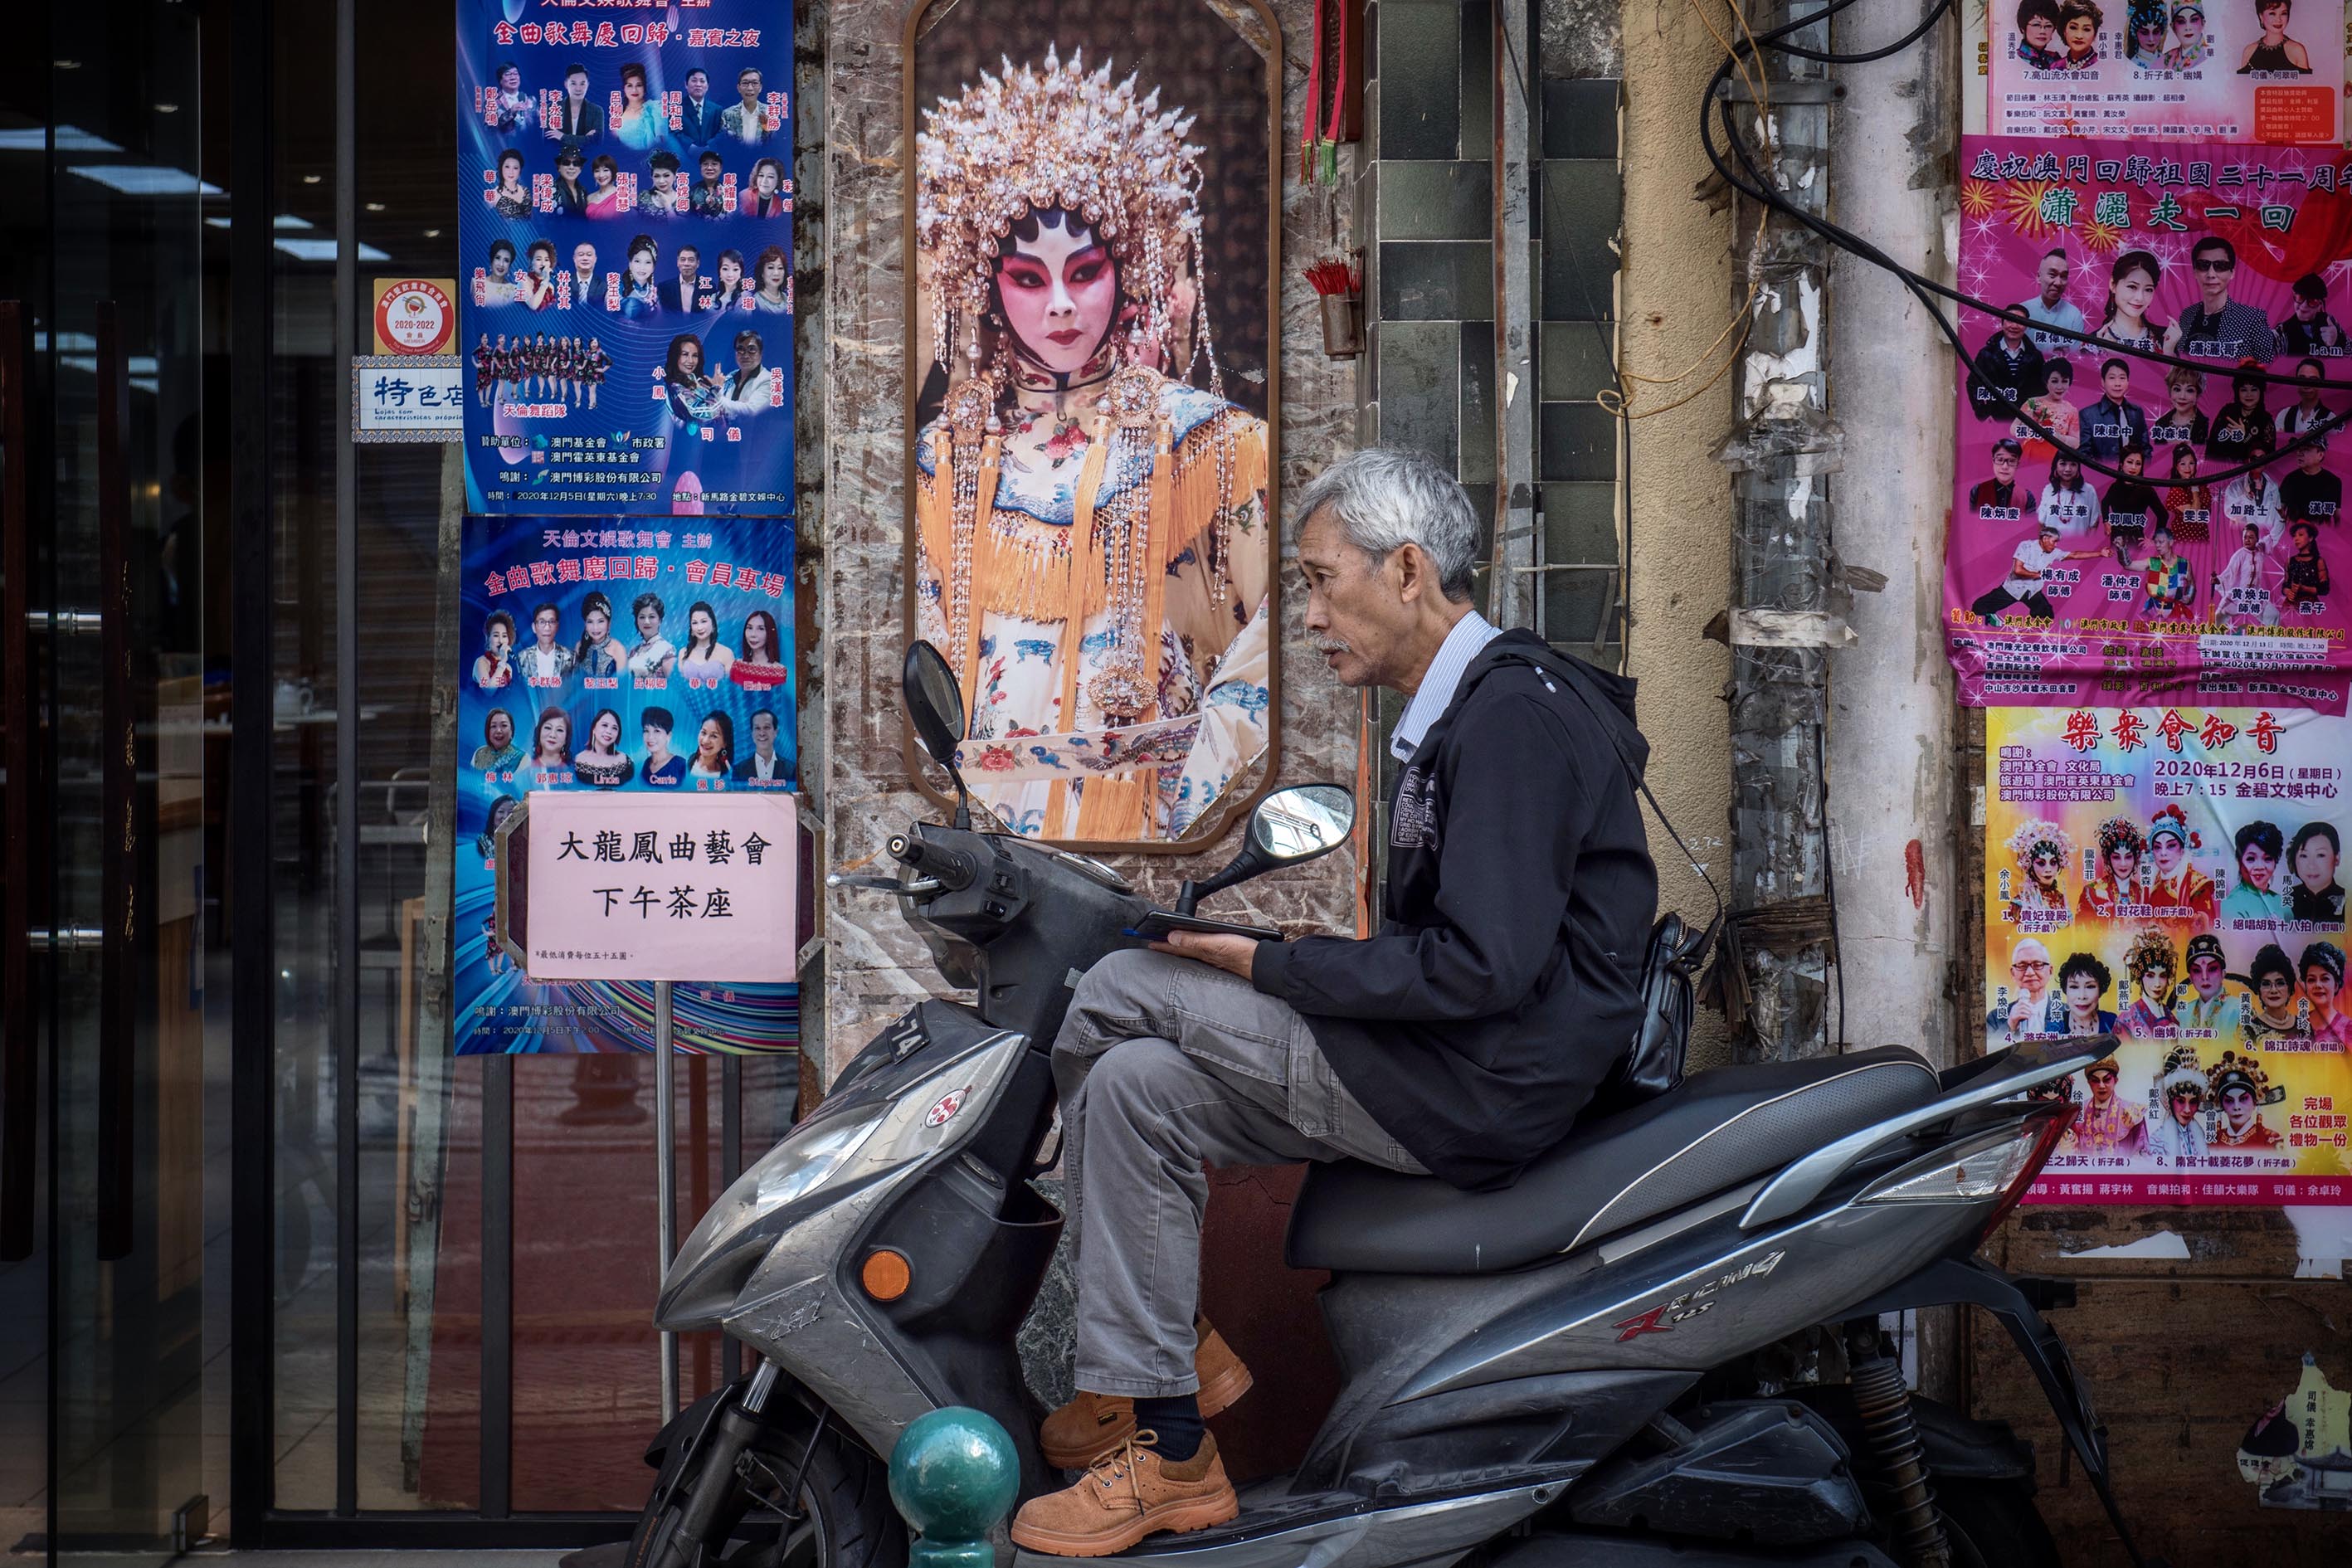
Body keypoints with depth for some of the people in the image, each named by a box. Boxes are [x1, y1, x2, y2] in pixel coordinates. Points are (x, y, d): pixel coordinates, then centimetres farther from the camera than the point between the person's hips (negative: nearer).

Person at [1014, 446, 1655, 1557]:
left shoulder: (1514, 713, -15)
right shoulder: (1453, 713, 18)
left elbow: (1484, 965, -24)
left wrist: (1267, 966, -17)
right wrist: (1253, 932, 8)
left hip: (1481, 1088, -10)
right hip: (1441, 1066, 10)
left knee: (1120, 992, -11)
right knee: (1136, 1082, 2)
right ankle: (1165, 1443, 5)